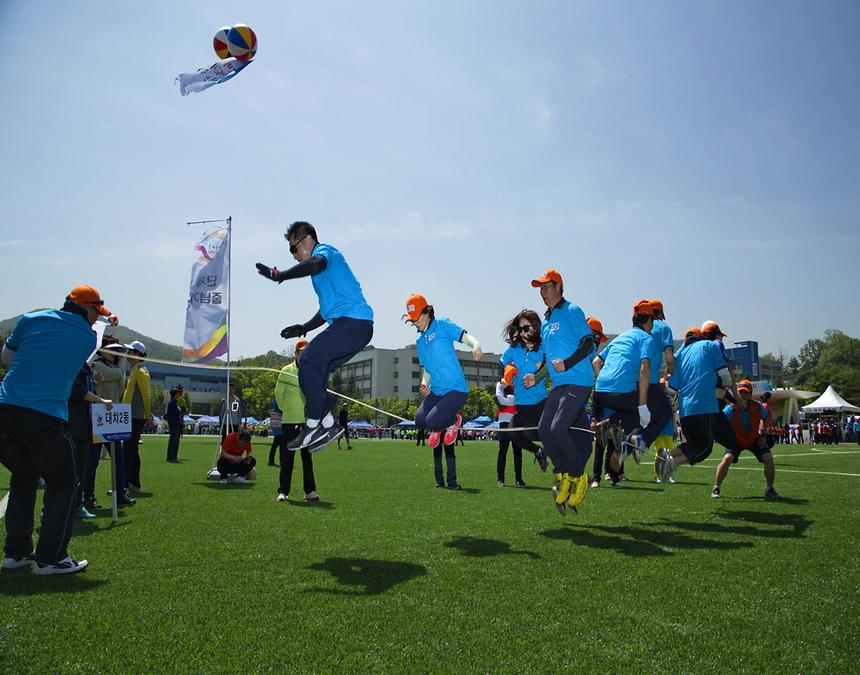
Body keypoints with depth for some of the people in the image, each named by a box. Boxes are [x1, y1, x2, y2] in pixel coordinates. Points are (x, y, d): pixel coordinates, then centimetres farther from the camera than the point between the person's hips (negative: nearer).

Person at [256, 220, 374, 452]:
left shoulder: (324, 250, 2)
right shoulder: (324, 267, 32)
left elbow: (317, 263, -27)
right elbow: (329, 308, 36)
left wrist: (280, 275, -27)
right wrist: (304, 327, 27)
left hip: (354, 321, -10)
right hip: (358, 327, 10)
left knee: (309, 361, -16)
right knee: (315, 371, 8)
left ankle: (313, 426, -13)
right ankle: (327, 425, 10)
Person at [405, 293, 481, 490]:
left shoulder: (442, 325, -2)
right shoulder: (419, 341, 17)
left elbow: (465, 336, -12)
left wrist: (475, 344, -35)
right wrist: (424, 384, 3)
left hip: (456, 389, -6)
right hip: (435, 391, 7)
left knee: (433, 421, -22)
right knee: (419, 420, -13)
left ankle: (453, 421, 12)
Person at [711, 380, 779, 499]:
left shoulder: (757, 407, -18)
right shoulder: (731, 409, -28)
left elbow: (765, 418, 5)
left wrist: (763, 435, -1)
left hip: (755, 440, 3)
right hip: (736, 440, -3)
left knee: (768, 458, -14)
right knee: (727, 458, -24)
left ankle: (769, 489, 7)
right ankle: (716, 489, -10)